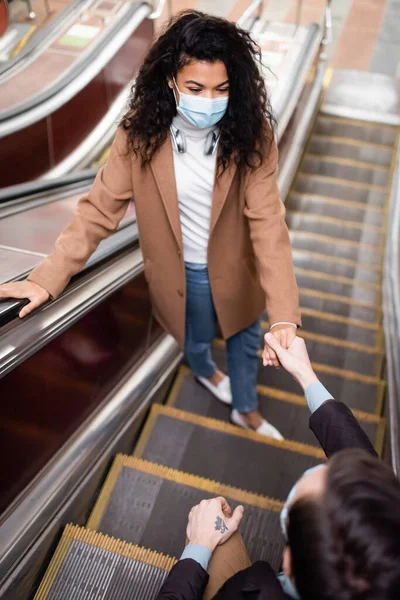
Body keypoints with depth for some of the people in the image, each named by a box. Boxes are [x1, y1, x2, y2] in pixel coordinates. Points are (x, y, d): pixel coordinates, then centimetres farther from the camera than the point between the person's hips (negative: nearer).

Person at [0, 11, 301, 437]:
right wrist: (48, 278, -22)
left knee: (245, 339, 22)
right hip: (185, 272, 0)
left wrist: (284, 315, -36)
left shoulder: (250, 135, -23)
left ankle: (246, 409, 54)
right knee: (197, 338, 26)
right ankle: (204, 371, 66)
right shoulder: (141, 135, -22)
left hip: (236, 267, 1)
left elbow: (267, 221, -28)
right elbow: (100, 208, -17)